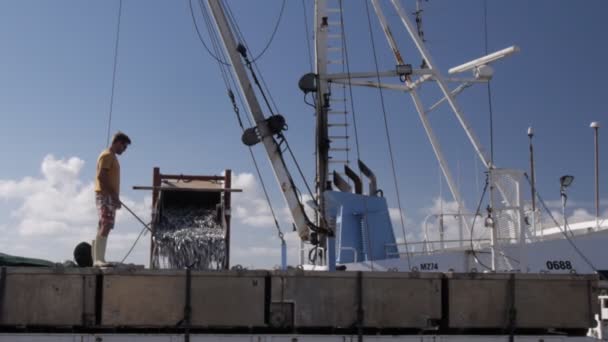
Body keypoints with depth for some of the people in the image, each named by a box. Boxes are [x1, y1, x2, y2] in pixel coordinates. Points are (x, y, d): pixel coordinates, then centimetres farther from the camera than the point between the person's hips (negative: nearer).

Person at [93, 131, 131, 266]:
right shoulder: (106, 155, -8)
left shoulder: (112, 157, 22)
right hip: (105, 195, -10)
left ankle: (98, 259, 8)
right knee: (105, 226, -17)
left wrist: (115, 198, 18)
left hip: (110, 196, 10)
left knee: (104, 228, 8)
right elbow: (101, 176, -18)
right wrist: (114, 195, -21)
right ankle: (98, 259, -22)